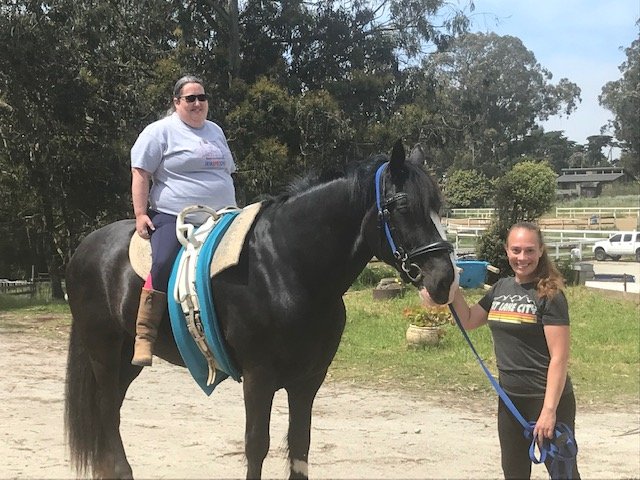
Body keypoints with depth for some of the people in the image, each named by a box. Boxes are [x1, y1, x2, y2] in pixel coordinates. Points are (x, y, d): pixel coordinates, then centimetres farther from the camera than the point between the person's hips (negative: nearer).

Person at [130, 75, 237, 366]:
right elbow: (140, 173, -4)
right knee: (163, 266, -29)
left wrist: (232, 210, 23)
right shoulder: (161, 131, 1)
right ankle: (144, 337, -25)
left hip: (218, 221, 7)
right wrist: (140, 214, -13)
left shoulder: (216, 132, 20)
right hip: (173, 219, -6)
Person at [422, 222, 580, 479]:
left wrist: (549, 410, -23)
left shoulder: (549, 296, -13)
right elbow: (468, 321, 17)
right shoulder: (501, 288, 7)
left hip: (545, 398, -7)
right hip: (509, 398, 7)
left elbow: (559, 357, -17)